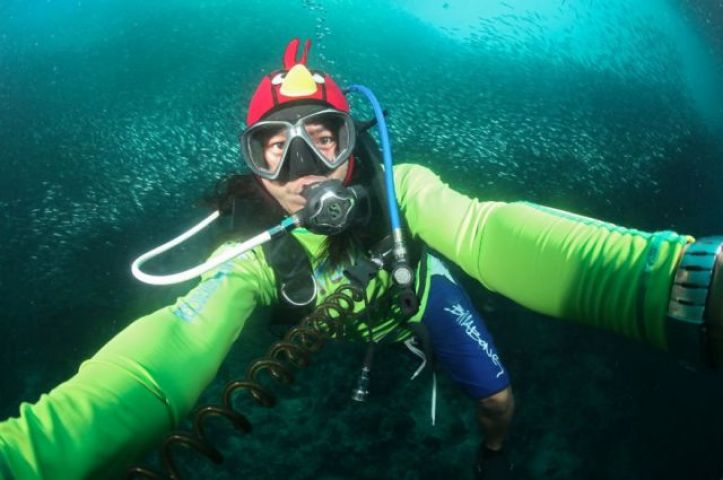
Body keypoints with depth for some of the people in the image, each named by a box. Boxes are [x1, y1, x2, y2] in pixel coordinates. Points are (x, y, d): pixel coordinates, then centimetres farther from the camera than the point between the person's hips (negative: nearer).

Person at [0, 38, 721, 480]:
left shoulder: (396, 189, -37)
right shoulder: (256, 251, -36)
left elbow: (486, 230, -56)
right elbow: (174, 346, -52)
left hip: (419, 293, 0)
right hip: (346, 318, 1)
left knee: (498, 400, 0)